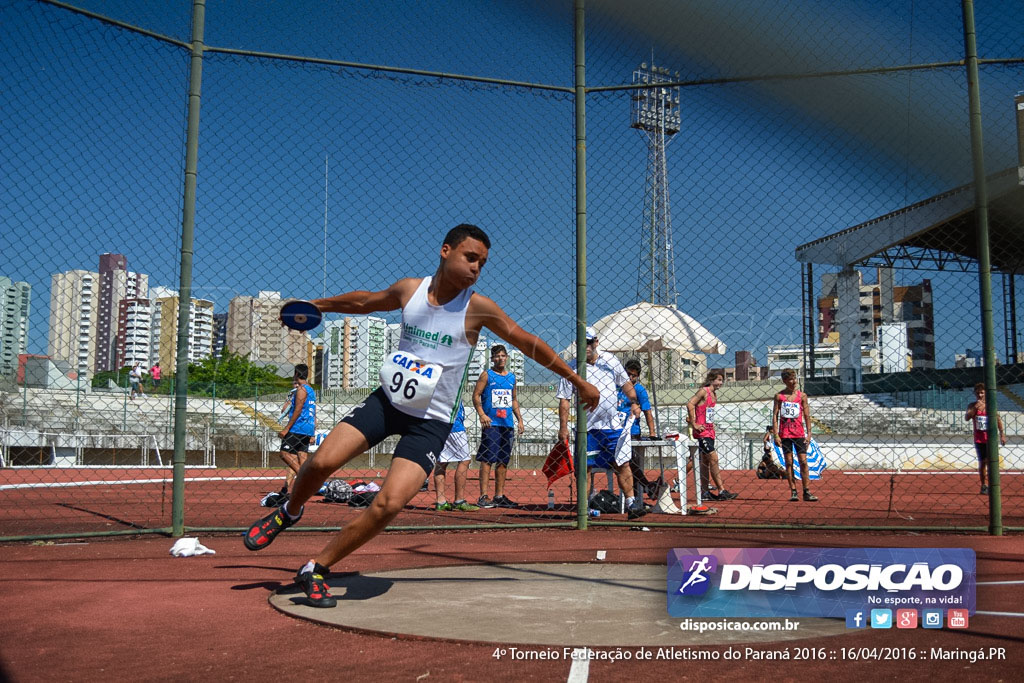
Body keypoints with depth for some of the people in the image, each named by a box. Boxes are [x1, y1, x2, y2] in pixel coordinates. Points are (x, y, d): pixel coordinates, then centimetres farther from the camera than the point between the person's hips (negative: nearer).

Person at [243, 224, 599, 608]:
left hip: (430, 422, -2)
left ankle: (316, 568, 0)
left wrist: (578, 381, 5)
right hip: (387, 402, 2)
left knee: (390, 503, -19)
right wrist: (317, 305, 33)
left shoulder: (477, 309, -9)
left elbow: (529, 344, -1)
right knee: (322, 462, -14)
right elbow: (367, 301, 20)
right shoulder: (409, 289, -1)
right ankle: (289, 513, 21)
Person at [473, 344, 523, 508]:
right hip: (491, 423, -6)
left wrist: (519, 418, 15)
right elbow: (476, 395, -5)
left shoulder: (512, 377, 17)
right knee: (487, 459, -9)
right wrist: (482, 415, -17)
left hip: (508, 424, 6)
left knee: (503, 461, 8)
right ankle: (483, 496, -9)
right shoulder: (486, 375, 1)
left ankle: (499, 496, 14)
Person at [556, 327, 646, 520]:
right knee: (584, 467, 1)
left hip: (613, 424, 1)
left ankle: (631, 502, 3)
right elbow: (564, 399, -1)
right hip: (587, 427, -1)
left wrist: (634, 402, -1)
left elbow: (626, 383, 16)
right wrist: (563, 427, -6)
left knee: (622, 464, -2)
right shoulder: (571, 368, -2)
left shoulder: (611, 361, 5)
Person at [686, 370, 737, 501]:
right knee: (714, 459, -10)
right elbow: (690, 404, -22)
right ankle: (721, 491, -8)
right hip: (702, 431, -9)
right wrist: (694, 424, -20)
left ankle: (705, 492, 14)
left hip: (710, 431, 9)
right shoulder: (703, 391, -12)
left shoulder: (714, 395, 14)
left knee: (706, 461, 10)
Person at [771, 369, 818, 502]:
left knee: (803, 462, -3)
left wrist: (809, 434, -1)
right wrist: (776, 435, -6)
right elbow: (775, 416, 0)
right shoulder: (779, 396, 1)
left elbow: (807, 416, 5)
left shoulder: (802, 395, 4)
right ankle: (793, 492, 6)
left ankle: (806, 492, 1)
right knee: (788, 462, 2)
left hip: (799, 433, 1)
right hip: (785, 434, -1)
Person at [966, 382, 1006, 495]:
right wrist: (976, 407, -25)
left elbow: (998, 419, 7)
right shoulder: (972, 406, 1)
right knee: (982, 462, 6)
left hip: (990, 438, -1)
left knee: (989, 461, -11)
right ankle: (984, 485, 14)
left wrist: (1002, 434, 4)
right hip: (978, 439, 1)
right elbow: (967, 418, -14)